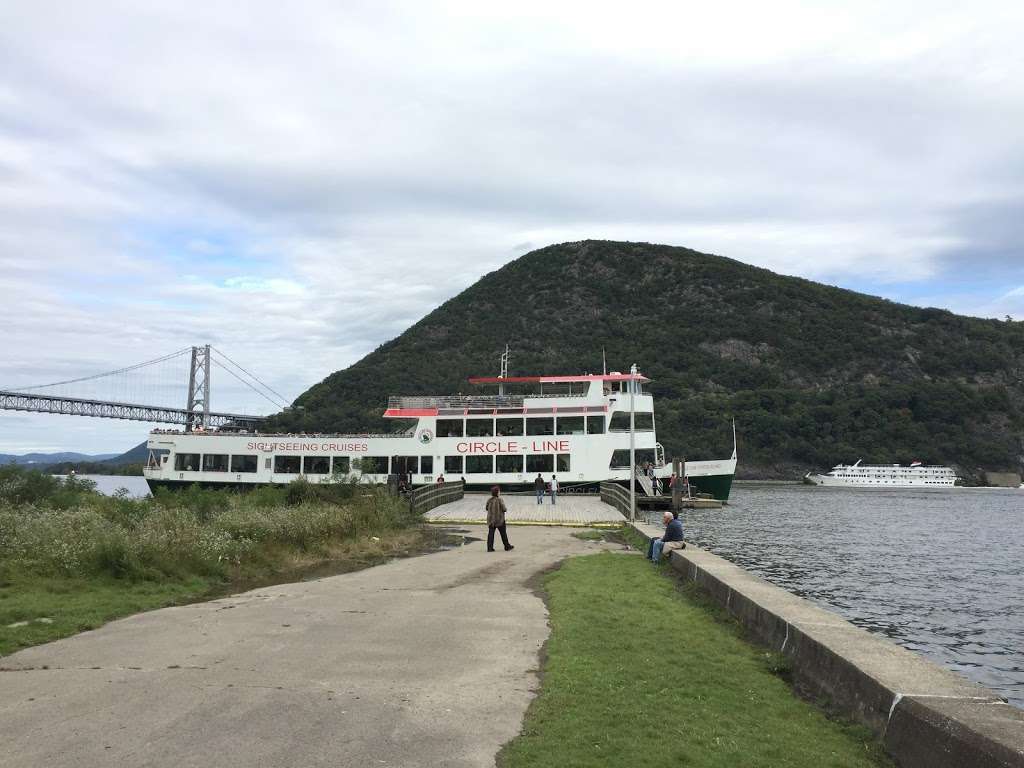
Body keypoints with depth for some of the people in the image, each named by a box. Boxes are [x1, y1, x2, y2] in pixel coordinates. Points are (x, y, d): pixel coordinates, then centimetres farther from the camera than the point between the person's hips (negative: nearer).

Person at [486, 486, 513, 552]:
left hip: (491, 520, 4)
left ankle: (490, 548, 2)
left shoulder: (489, 500, -2)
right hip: (499, 520, -4)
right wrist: (505, 510, 6)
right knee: (503, 533, 9)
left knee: (491, 533, 5)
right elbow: (504, 509, -16)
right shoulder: (499, 500, -15)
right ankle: (507, 546, 19)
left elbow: (487, 508, 7)